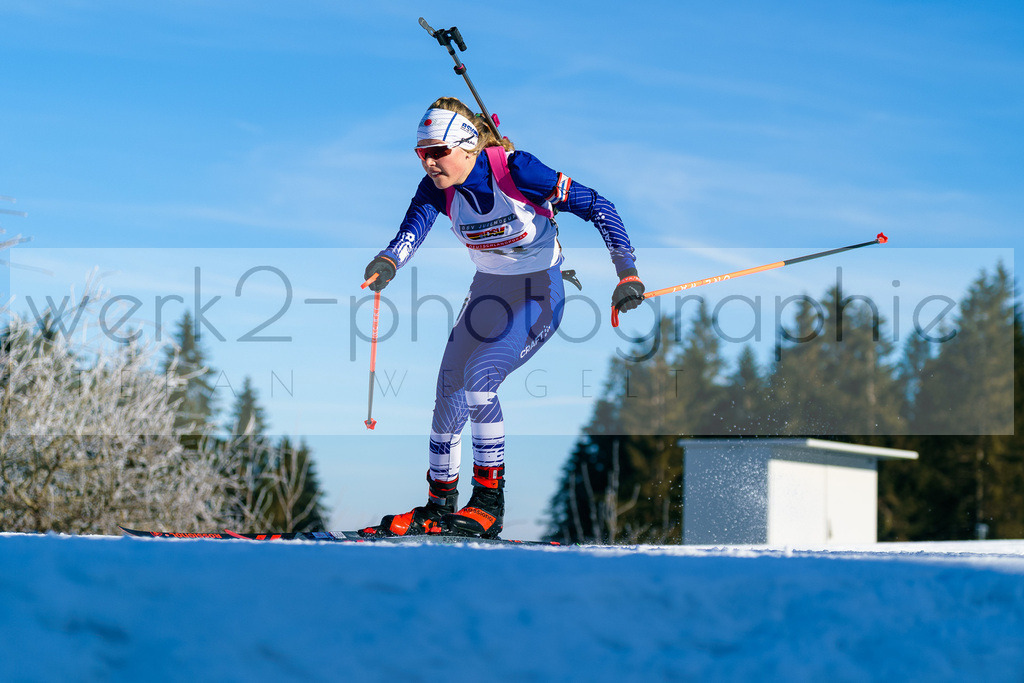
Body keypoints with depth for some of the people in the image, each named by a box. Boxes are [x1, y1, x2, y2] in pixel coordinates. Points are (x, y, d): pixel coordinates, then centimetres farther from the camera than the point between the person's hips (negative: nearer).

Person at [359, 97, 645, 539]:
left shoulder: (515, 170, -24)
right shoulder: (437, 187, -9)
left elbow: (597, 208, -20)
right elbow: (412, 230, -28)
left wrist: (627, 273, -25)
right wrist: (388, 262, -51)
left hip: (539, 294, -6)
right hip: (488, 291, 6)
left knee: (480, 376, -24)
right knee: (449, 390, 2)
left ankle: (489, 504, -14)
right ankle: (439, 505, 18)